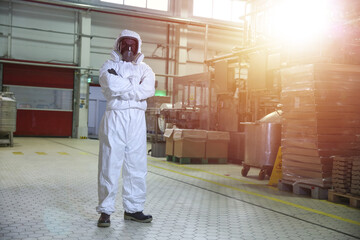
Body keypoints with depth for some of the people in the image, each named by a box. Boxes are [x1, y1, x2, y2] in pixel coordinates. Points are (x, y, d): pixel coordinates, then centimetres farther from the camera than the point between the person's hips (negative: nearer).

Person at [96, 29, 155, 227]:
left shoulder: (144, 69, 16)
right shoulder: (110, 66, 9)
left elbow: (148, 90, -4)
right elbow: (112, 86, -13)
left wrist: (122, 88, -8)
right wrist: (135, 86, -6)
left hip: (137, 119, 3)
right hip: (115, 117, -3)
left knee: (137, 165, 4)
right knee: (110, 164, -4)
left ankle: (133, 208, 14)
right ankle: (105, 210, 3)